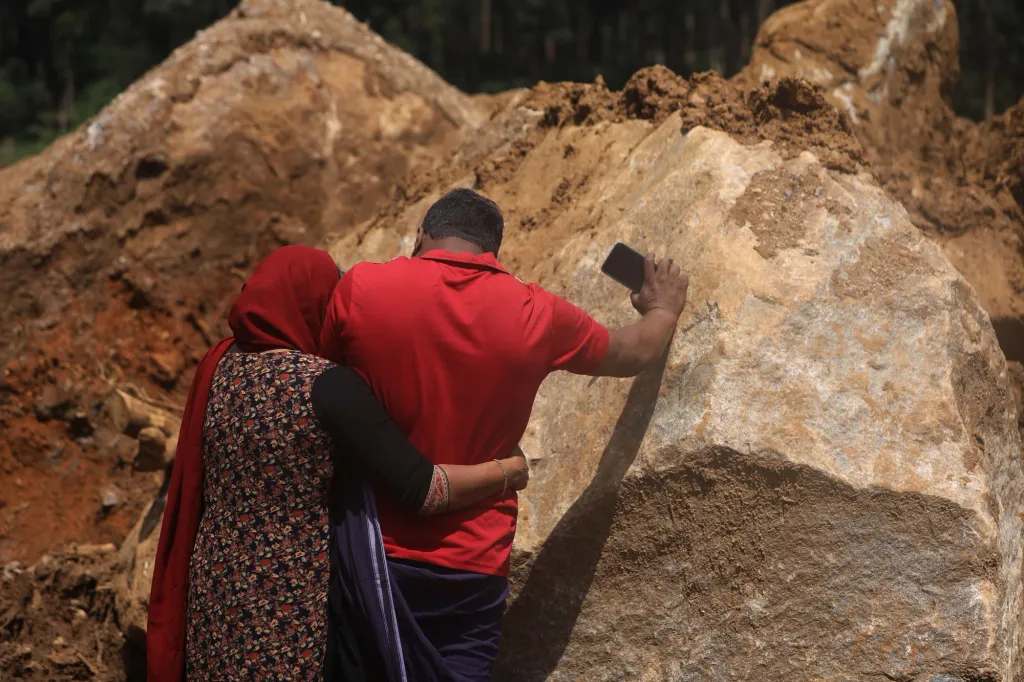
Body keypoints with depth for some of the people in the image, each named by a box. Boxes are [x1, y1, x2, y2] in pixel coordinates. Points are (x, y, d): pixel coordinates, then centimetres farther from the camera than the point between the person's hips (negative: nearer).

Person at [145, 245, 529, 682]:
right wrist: (508, 471, -7)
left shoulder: (220, 366, 2)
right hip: (299, 611, -6)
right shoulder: (328, 386, -18)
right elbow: (422, 490, -20)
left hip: (217, 593, 7)